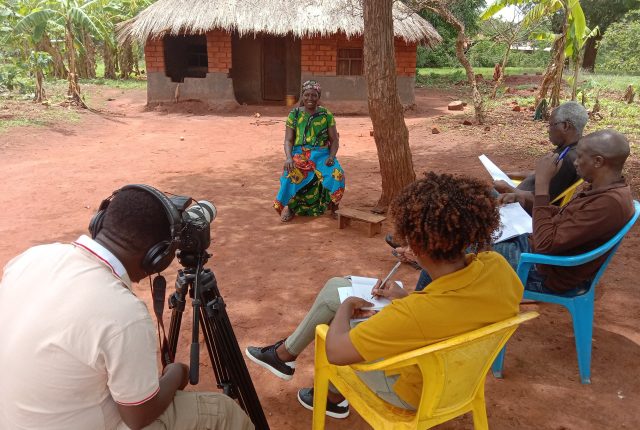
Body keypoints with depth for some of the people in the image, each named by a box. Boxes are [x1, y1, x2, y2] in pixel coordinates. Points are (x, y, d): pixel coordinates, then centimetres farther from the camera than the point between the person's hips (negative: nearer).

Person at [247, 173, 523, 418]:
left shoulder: (416, 313, -43)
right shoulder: (497, 266, -23)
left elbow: (335, 351, -29)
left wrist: (345, 307, -10)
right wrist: (408, 298, -1)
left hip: (416, 393, -6)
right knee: (335, 287, 9)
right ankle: (287, 351, 31)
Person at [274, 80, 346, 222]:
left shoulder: (327, 115, 5)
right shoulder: (294, 114, 5)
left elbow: (334, 140, 5)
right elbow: (288, 140, 1)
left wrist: (331, 156, -15)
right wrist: (288, 157, -19)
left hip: (322, 154, 0)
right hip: (299, 154, 0)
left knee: (337, 174, -30)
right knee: (292, 173, -34)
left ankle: (331, 206, -10)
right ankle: (289, 206, -13)